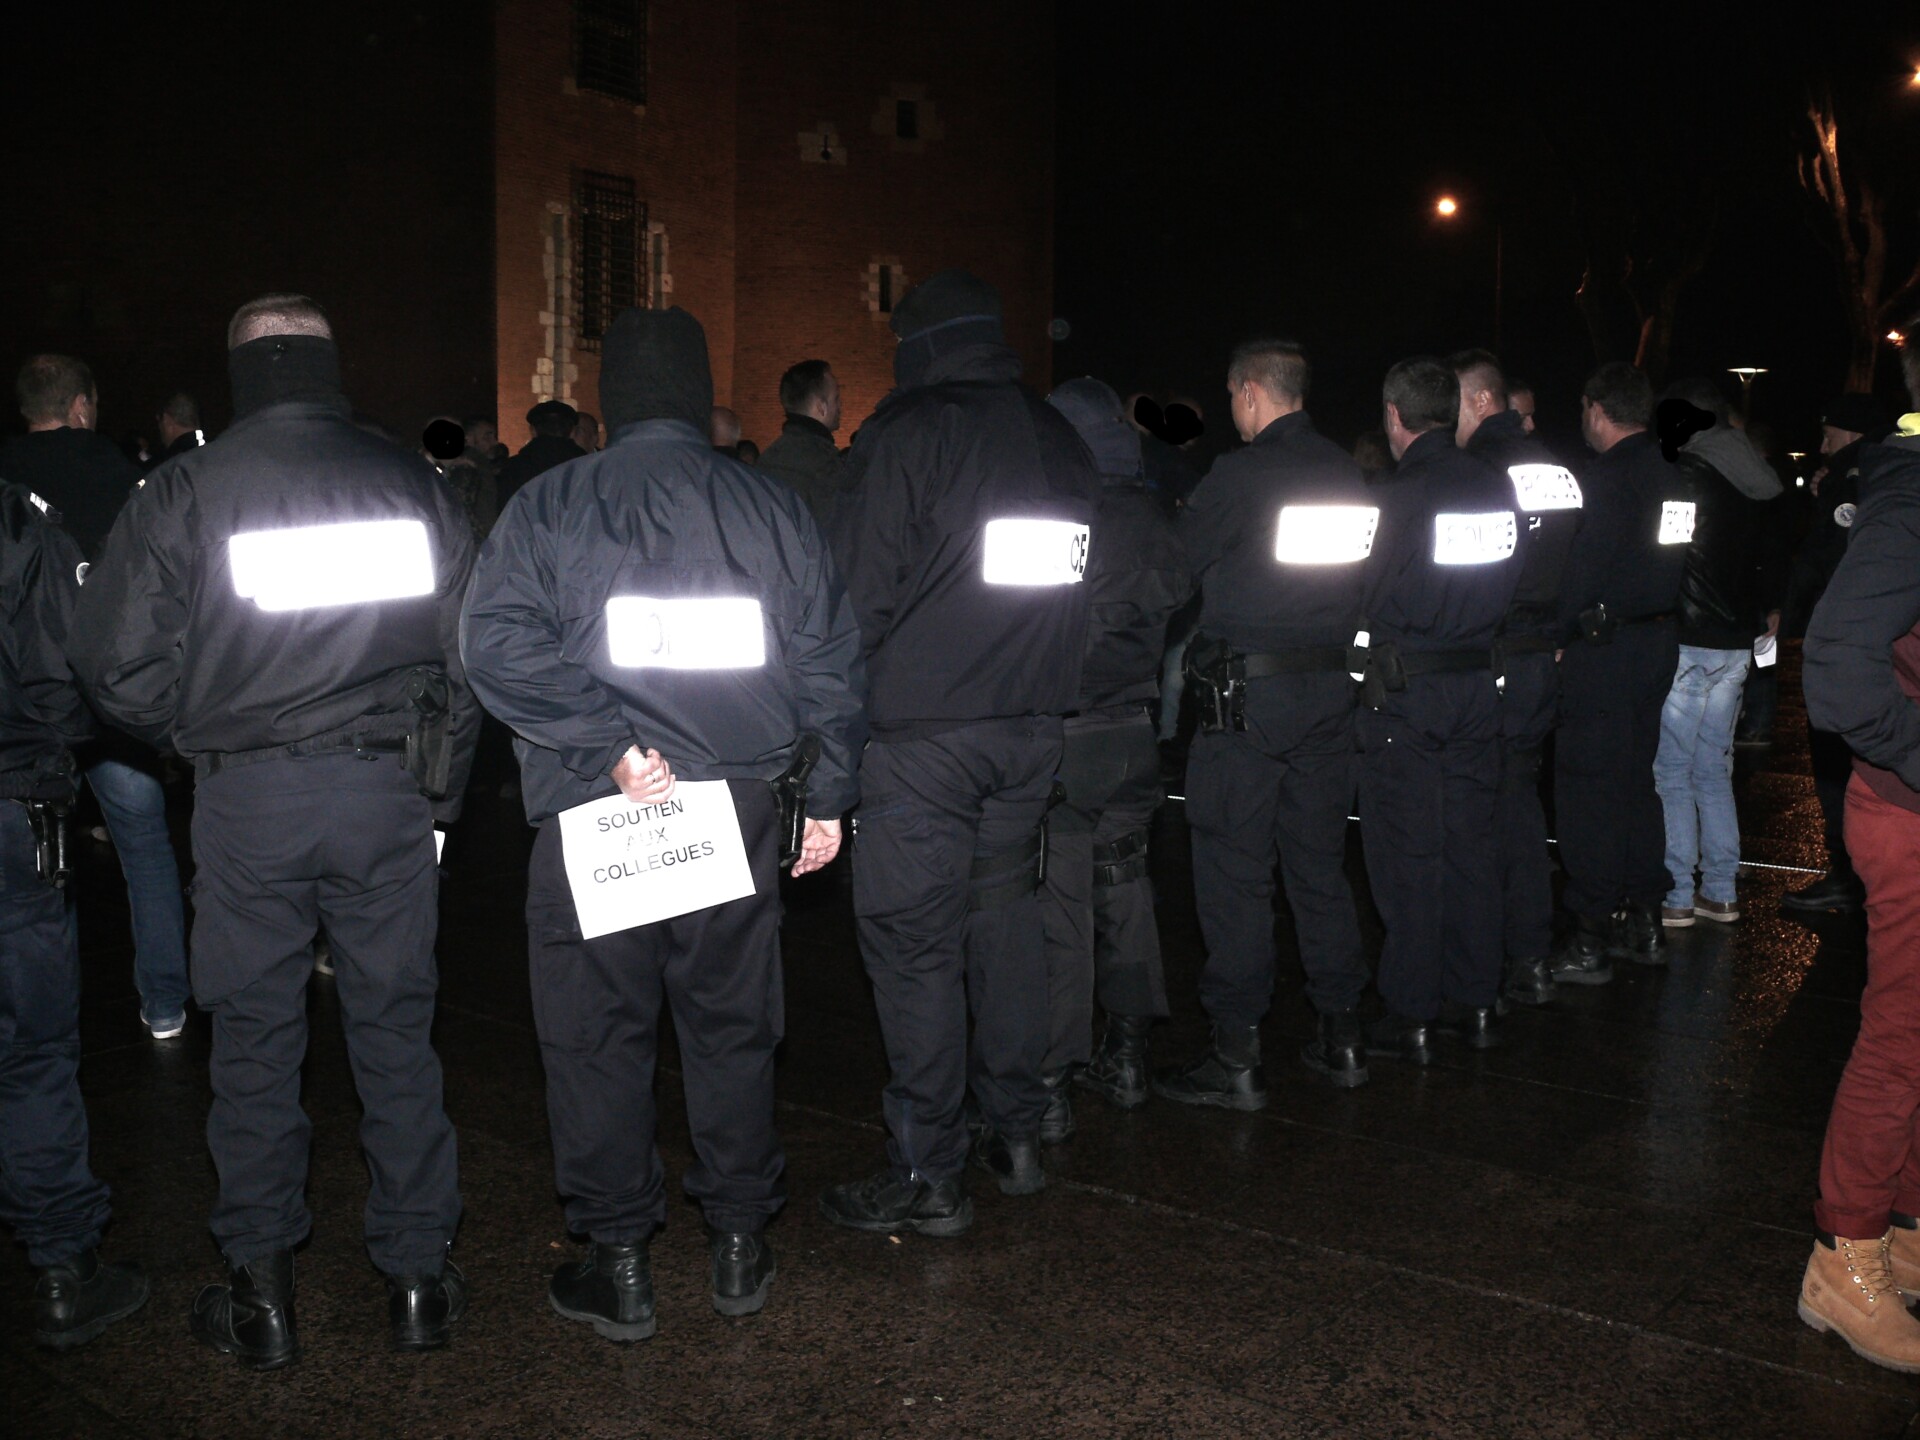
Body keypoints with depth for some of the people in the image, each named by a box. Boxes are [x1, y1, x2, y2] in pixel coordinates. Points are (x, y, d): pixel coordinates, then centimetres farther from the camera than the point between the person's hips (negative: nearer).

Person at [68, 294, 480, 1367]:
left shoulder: (189, 489, -4)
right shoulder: (411, 481, 2)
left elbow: (117, 660, -6)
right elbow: (471, 643, 4)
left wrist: (194, 738, 12)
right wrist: (440, 784, 13)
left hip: (246, 796, -1)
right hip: (389, 791, 2)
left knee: (256, 1041, 11)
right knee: (397, 1031, 10)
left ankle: (263, 1294, 21)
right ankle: (420, 1277, 19)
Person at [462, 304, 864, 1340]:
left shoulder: (548, 506, -1)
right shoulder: (771, 506, 4)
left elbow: (499, 643, -14)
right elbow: (829, 658, 4)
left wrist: (609, 746, -15)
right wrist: (827, 796, 10)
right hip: (741, 803, 3)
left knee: (596, 1035, 9)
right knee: (731, 1024, 14)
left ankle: (618, 1263, 17)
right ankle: (738, 1245, 24)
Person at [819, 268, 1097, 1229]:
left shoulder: (908, 434, -10)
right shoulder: (1058, 438, 10)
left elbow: (860, 590, -13)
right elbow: (1074, 583, 14)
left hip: (924, 729, -7)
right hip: (1032, 722, 7)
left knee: (914, 943, -1)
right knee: (1005, 917, 17)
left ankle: (927, 1176, 5)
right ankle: (1015, 1135, 26)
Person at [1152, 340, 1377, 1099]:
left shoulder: (1239, 474, -13)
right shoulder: (1348, 476, 6)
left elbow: (1171, 565, -7)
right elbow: (1356, 582, 14)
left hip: (1246, 694, -6)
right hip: (1329, 688, 7)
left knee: (1234, 874, 0)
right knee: (1321, 865, 14)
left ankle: (1236, 1056, 5)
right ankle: (1341, 1037, 22)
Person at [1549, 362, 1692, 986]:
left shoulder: (1604, 479, -16)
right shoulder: (1673, 478, 10)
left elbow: (1578, 574, -19)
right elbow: (1672, 566, 14)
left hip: (1603, 647, -9)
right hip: (1659, 639, 9)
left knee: (1588, 787, -4)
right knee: (1636, 779, 16)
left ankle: (1589, 939, 0)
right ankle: (1642, 922, 23)